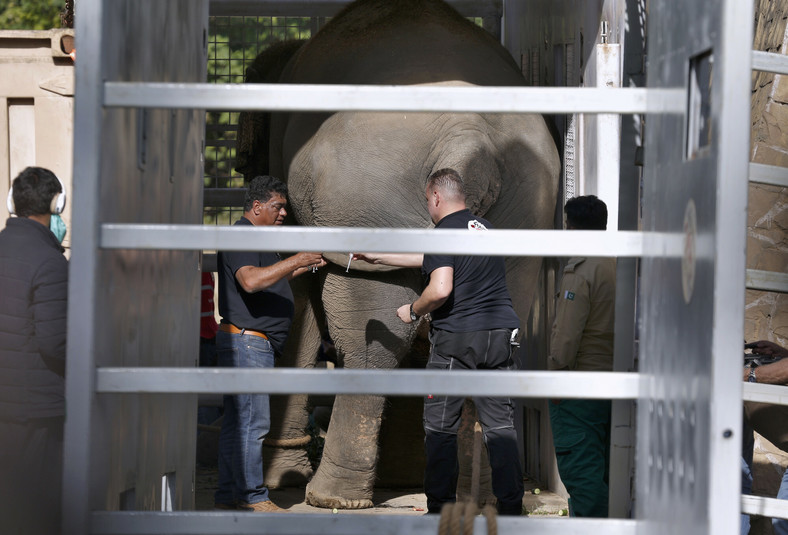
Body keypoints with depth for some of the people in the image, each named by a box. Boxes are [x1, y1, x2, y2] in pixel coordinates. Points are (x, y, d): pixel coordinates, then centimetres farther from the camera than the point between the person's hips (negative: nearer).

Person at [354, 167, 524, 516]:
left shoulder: (444, 232, -8)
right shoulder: (484, 227, 17)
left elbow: (440, 289, -22)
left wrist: (413, 311, -2)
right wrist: (377, 258, 33)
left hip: (456, 339, -6)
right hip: (500, 334, 6)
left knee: (440, 427, 5)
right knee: (500, 424, 6)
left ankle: (441, 509, 7)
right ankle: (511, 506, 2)